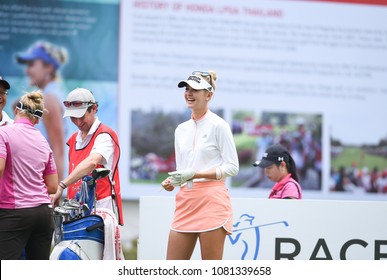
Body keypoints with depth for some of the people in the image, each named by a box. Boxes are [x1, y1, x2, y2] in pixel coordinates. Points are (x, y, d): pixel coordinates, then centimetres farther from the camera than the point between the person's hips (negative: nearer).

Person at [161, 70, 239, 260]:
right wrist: (171, 182, 0)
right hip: (185, 202, 7)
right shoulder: (181, 129, 16)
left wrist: (194, 174, -16)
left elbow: (232, 167, -8)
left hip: (212, 201, -7)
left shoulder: (218, 125, -4)